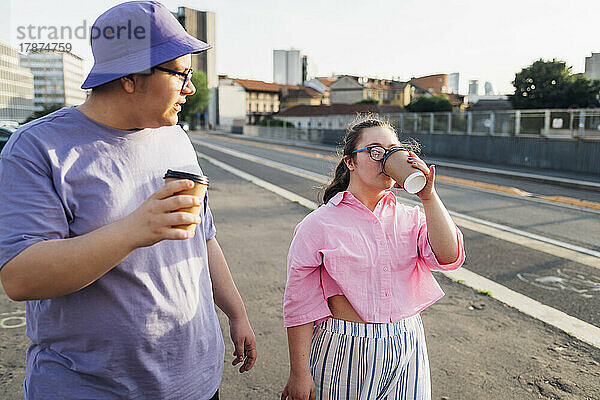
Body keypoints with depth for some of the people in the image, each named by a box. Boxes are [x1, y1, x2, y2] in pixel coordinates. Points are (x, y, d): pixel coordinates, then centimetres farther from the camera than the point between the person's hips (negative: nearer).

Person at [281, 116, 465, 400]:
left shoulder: (409, 218, 2)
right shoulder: (318, 225, -11)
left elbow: (449, 257, -12)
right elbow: (300, 304, -9)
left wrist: (428, 197, -16)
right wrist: (299, 374, -9)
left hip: (406, 350, 4)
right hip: (344, 352, -3)